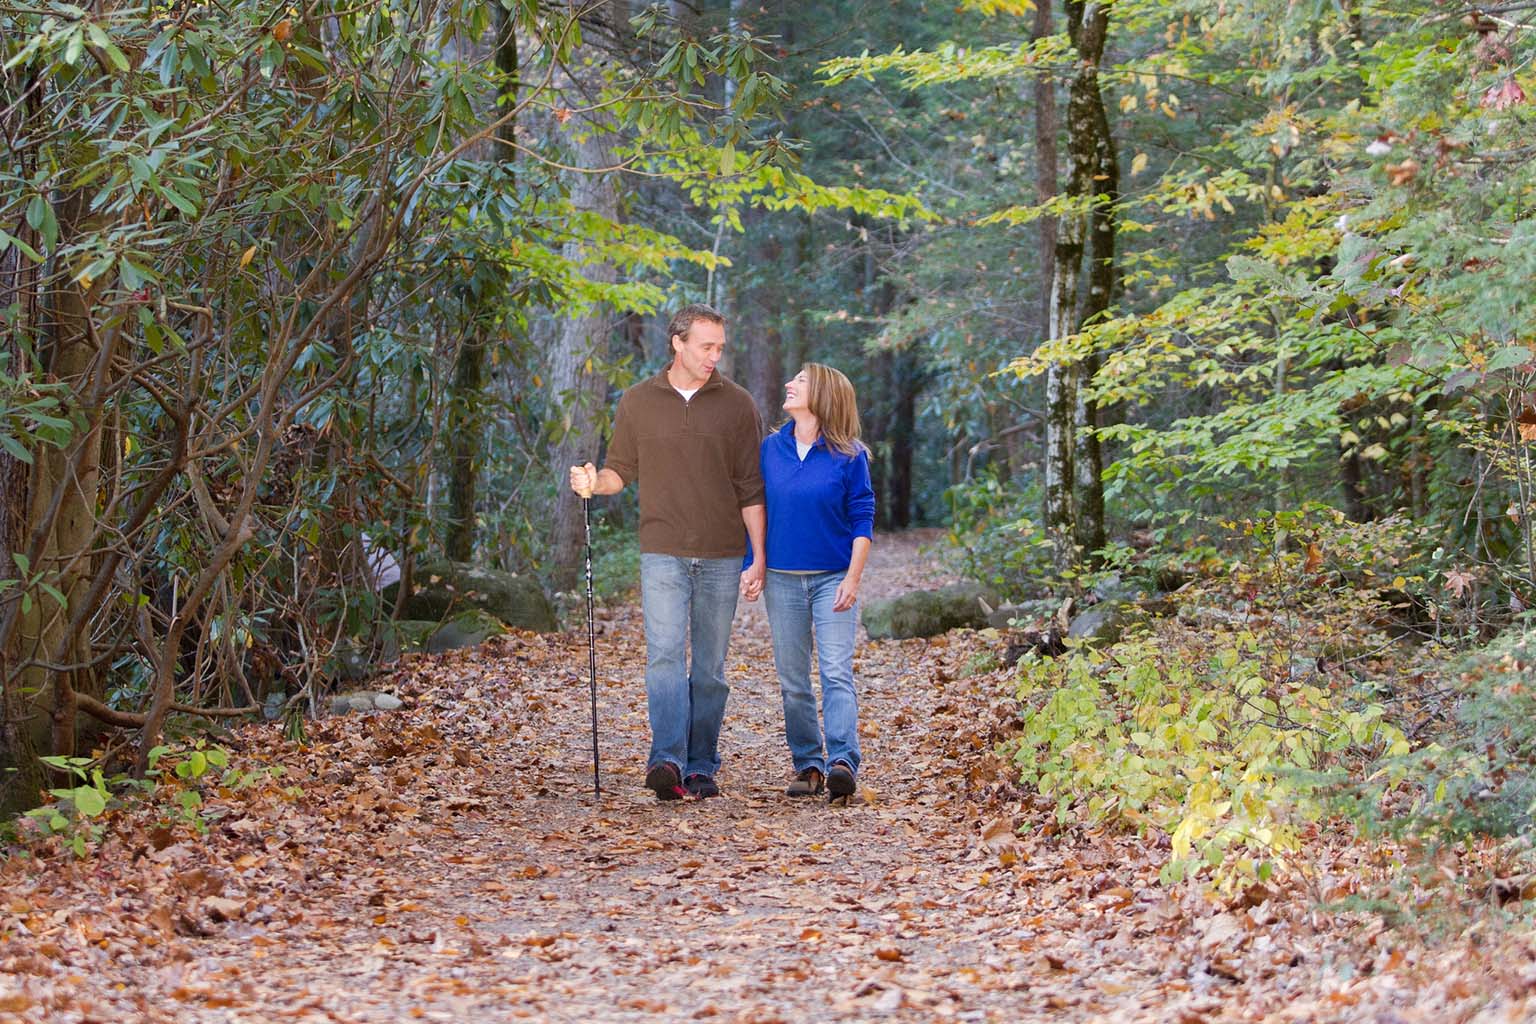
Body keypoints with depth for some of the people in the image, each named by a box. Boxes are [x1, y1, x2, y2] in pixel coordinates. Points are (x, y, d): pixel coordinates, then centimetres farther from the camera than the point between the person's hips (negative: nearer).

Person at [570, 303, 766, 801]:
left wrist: (759, 558, -2)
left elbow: (751, 489, 3)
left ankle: (701, 768, 12)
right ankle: (667, 761, -22)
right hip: (663, 554, 0)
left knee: (710, 667, 5)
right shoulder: (637, 402, 6)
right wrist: (594, 481, -11)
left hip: (722, 557, 1)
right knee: (665, 655, -14)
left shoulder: (737, 405, 4)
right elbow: (621, 471, 12)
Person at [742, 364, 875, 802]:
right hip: (782, 579, 4)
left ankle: (843, 762, -20)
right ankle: (807, 765, 11)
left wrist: (853, 579, -9)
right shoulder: (770, 449, 7)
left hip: (833, 579, -4)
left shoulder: (848, 455, -3)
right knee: (792, 681, 5)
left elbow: (862, 520, -2)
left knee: (836, 672, -14)